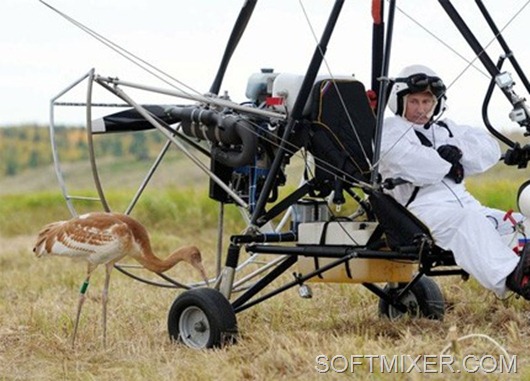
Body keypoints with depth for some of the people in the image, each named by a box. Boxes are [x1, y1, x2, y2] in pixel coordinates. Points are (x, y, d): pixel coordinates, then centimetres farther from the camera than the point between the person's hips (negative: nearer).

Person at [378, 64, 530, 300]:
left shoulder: (446, 130, 29)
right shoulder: (390, 130, 11)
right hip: (423, 207, -7)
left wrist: (457, 149, -2)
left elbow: (490, 149, 16)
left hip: (465, 203, 7)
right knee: (467, 222, -37)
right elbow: (407, 162, -11)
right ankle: (511, 277, -59)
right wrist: (448, 167, 0)